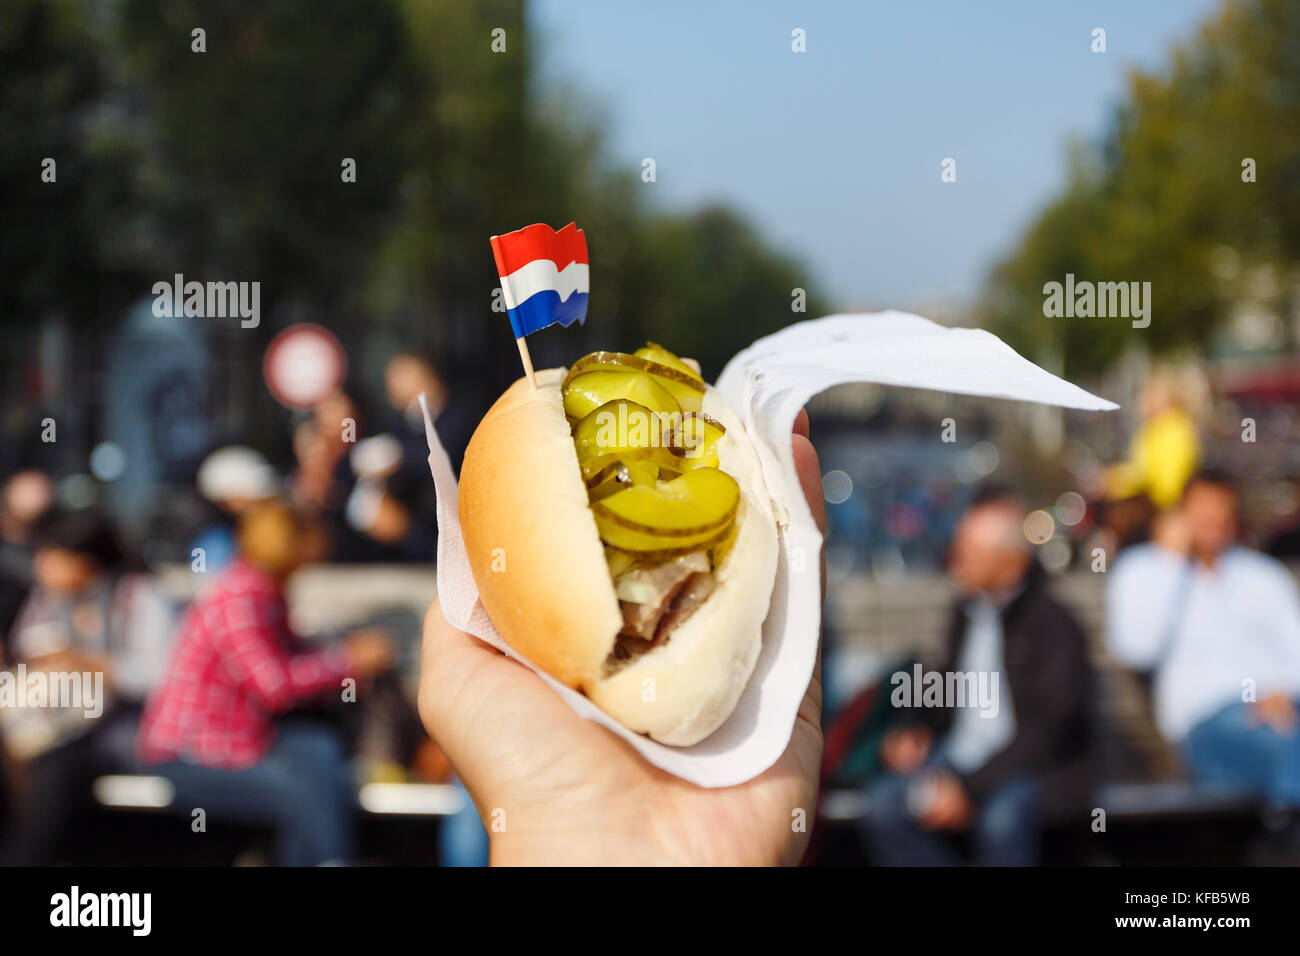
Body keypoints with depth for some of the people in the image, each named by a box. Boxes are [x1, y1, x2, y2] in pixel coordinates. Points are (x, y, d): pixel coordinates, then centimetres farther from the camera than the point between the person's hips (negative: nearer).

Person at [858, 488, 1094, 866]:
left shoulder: (1055, 625, -12)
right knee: (884, 803, -19)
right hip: (960, 754, 6)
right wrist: (916, 728, 2)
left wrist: (970, 791, -22)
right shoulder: (968, 609, 9)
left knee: (1003, 817, -37)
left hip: (1036, 765, -6)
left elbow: (1045, 733, -17)